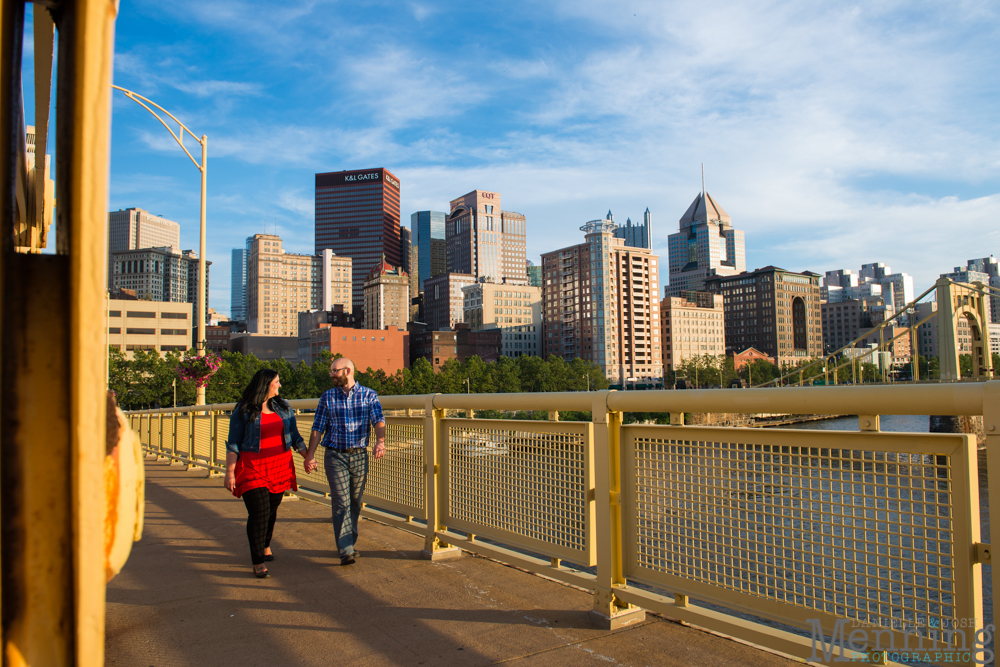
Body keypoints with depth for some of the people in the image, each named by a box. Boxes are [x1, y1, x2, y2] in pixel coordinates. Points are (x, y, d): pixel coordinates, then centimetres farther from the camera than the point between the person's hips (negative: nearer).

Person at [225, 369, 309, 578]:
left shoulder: (283, 407, 11)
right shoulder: (243, 411, -4)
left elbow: (294, 436, 15)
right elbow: (233, 444, -3)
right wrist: (230, 473, -8)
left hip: (279, 467, 5)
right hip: (253, 468, -5)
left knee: (272, 509, 13)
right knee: (259, 511, -11)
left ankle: (265, 546, 37)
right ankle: (258, 562, -2)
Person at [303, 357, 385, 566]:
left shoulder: (369, 395, 2)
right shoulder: (327, 397, 5)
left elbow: (378, 420, -11)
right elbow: (318, 428, 7)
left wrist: (380, 441, -30)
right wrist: (309, 455, 1)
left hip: (359, 456, 1)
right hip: (335, 456, -1)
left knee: (355, 503, 10)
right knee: (341, 503, -8)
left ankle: (350, 543, 27)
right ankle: (346, 551, -9)